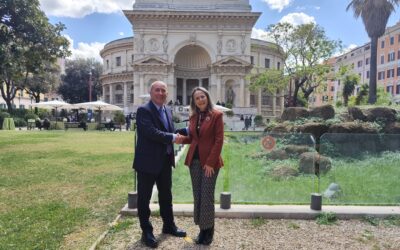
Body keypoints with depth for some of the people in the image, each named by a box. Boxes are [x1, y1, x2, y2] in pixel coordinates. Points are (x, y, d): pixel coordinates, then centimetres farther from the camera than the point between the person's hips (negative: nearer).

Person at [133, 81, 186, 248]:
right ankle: (146, 232, 23)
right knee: (144, 197, 7)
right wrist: (173, 138, -19)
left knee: (166, 195, 20)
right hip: (148, 161, -8)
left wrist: (182, 132, 1)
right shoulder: (143, 110, -14)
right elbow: (151, 132, -26)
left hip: (165, 161, 8)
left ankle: (169, 226, 37)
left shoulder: (167, 110, 11)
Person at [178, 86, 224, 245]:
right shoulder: (193, 116, 10)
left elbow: (219, 141, -11)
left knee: (207, 196, 0)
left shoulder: (216, 115, -7)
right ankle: (202, 229, 25)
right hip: (194, 160, 6)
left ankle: (209, 230, 17)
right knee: (197, 196, 11)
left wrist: (210, 162, -15)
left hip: (210, 162, -5)